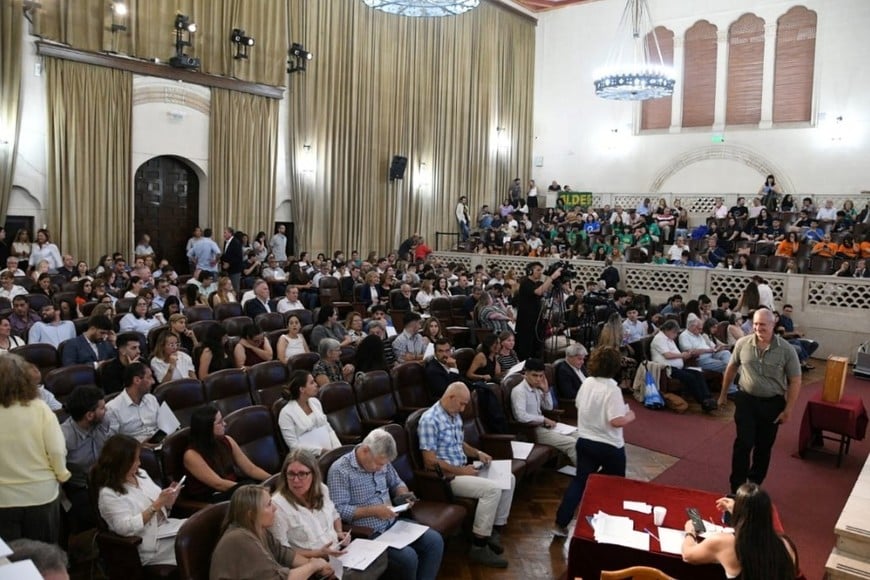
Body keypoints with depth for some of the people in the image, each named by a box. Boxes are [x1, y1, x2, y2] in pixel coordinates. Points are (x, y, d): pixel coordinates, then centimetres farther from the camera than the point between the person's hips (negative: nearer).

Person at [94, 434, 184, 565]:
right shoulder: (109, 494, -12)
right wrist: (156, 505, -23)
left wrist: (167, 502, -8)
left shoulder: (140, 474, 9)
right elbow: (126, 528, -20)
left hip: (167, 526, 7)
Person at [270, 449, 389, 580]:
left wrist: (339, 532, 4)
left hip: (339, 552, 7)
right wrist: (318, 554, -21)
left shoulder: (321, 489, 3)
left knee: (381, 556, -7)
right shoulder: (278, 505, -18)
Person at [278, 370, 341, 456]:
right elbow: (294, 445, -10)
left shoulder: (315, 402, 11)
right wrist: (321, 450, -15)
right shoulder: (287, 413, -8)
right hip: (310, 457, -6)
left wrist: (338, 449, -1)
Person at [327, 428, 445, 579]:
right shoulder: (340, 470, -16)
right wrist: (372, 510, -25)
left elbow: (397, 483, 20)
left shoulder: (381, 461, 5)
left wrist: (404, 495, -3)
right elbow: (339, 510, -20)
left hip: (393, 523, 7)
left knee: (435, 540, -7)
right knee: (408, 557, -25)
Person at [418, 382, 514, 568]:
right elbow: (430, 461, -23)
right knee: (492, 489, -26)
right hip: (446, 476, -10)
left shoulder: (455, 415, 10)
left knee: (508, 479, 3)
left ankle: (494, 530, 8)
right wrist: (460, 471, -19)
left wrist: (477, 453, 5)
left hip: (463, 469, 10)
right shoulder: (430, 420, -20)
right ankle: (479, 546, -16)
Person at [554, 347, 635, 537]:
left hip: (584, 441, 6)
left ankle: (561, 524, 6)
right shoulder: (612, 389, -22)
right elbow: (616, 421, -26)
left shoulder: (587, 383, 0)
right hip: (609, 446, -6)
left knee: (579, 481, 10)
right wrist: (630, 416, -7)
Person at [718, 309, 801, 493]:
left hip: (772, 403, 0)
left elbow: (795, 381, -6)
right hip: (746, 400, 0)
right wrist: (723, 394, 13)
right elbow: (731, 369, 7)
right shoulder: (742, 344, -7)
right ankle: (737, 488, 6)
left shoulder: (786, 350, -12)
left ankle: (754, 486, 31)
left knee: (764, 447, 13)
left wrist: (788, 410, -8)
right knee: (743, 443, -4)